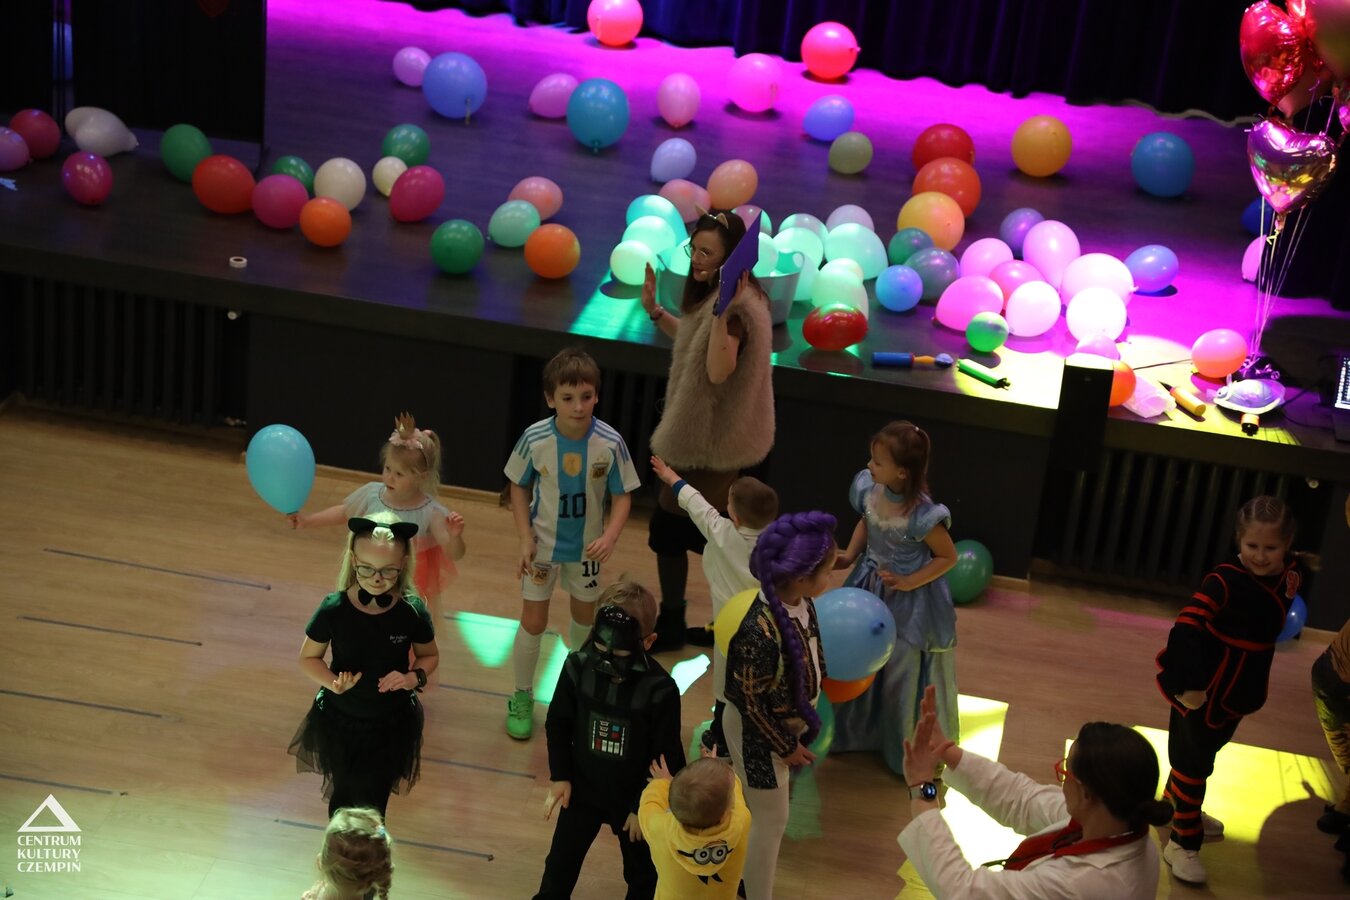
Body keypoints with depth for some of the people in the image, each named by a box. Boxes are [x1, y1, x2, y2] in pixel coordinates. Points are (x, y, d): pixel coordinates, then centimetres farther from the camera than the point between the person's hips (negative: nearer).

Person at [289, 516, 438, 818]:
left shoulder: (412, 611, -19)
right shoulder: (334, 609, -21)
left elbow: (430, 656, 0)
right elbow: (308, 658, -6)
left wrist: (414, 677, -22)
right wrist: (333, 682, -26)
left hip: (392, 725, 0)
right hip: (339, 723, 0)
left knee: (371, 804, 8)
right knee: (343, 797, 20)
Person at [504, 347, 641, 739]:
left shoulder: (611, 444, -23)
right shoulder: (534, 439, -22)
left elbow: (622, 496, -12)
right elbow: (519, 487, -7)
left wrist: (609, 537, -28)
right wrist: (525, 539, -13)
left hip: (587, 547, 1)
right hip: (543, 545, -1)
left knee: (585, 617, 20)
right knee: (533, 623, 3)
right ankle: (522, 696, 24)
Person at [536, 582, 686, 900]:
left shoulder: (660, 689, -29)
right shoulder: (578, 667, -20)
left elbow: (666, 756, -17)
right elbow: (557, 724, -3)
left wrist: (643, 804, -11)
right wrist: (559, 776, -4)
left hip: (634, 798, -2)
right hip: (582, 789, 2)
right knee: (561, 863, 20)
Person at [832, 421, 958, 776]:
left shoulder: (921, 515, -31)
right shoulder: (869, 490, -13)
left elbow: (948, 557, -16)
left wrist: (908, 583, -21)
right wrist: (850, 555, -5)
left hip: (907, 600, -6)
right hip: (869, 587, 6)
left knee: (904, 674, 10)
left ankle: (910, 751, 34)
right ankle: (857, 731, 45)